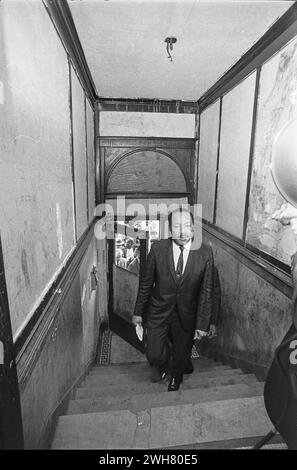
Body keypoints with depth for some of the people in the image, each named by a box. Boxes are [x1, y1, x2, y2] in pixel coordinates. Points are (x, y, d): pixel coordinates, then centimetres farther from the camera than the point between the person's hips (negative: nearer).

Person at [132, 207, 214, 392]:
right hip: (158, 312, 0)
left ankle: (176, 378, 57)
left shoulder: (205, 252, -15)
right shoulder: (157, 249, -15)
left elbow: (206, 291, -9)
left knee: (182, 353, 21)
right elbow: (146, 283, -5)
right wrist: (138, 312, 1)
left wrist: (203, 324, -7)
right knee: (154, 356, 4)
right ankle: (164, 363, 44)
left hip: (186, 314, 1)